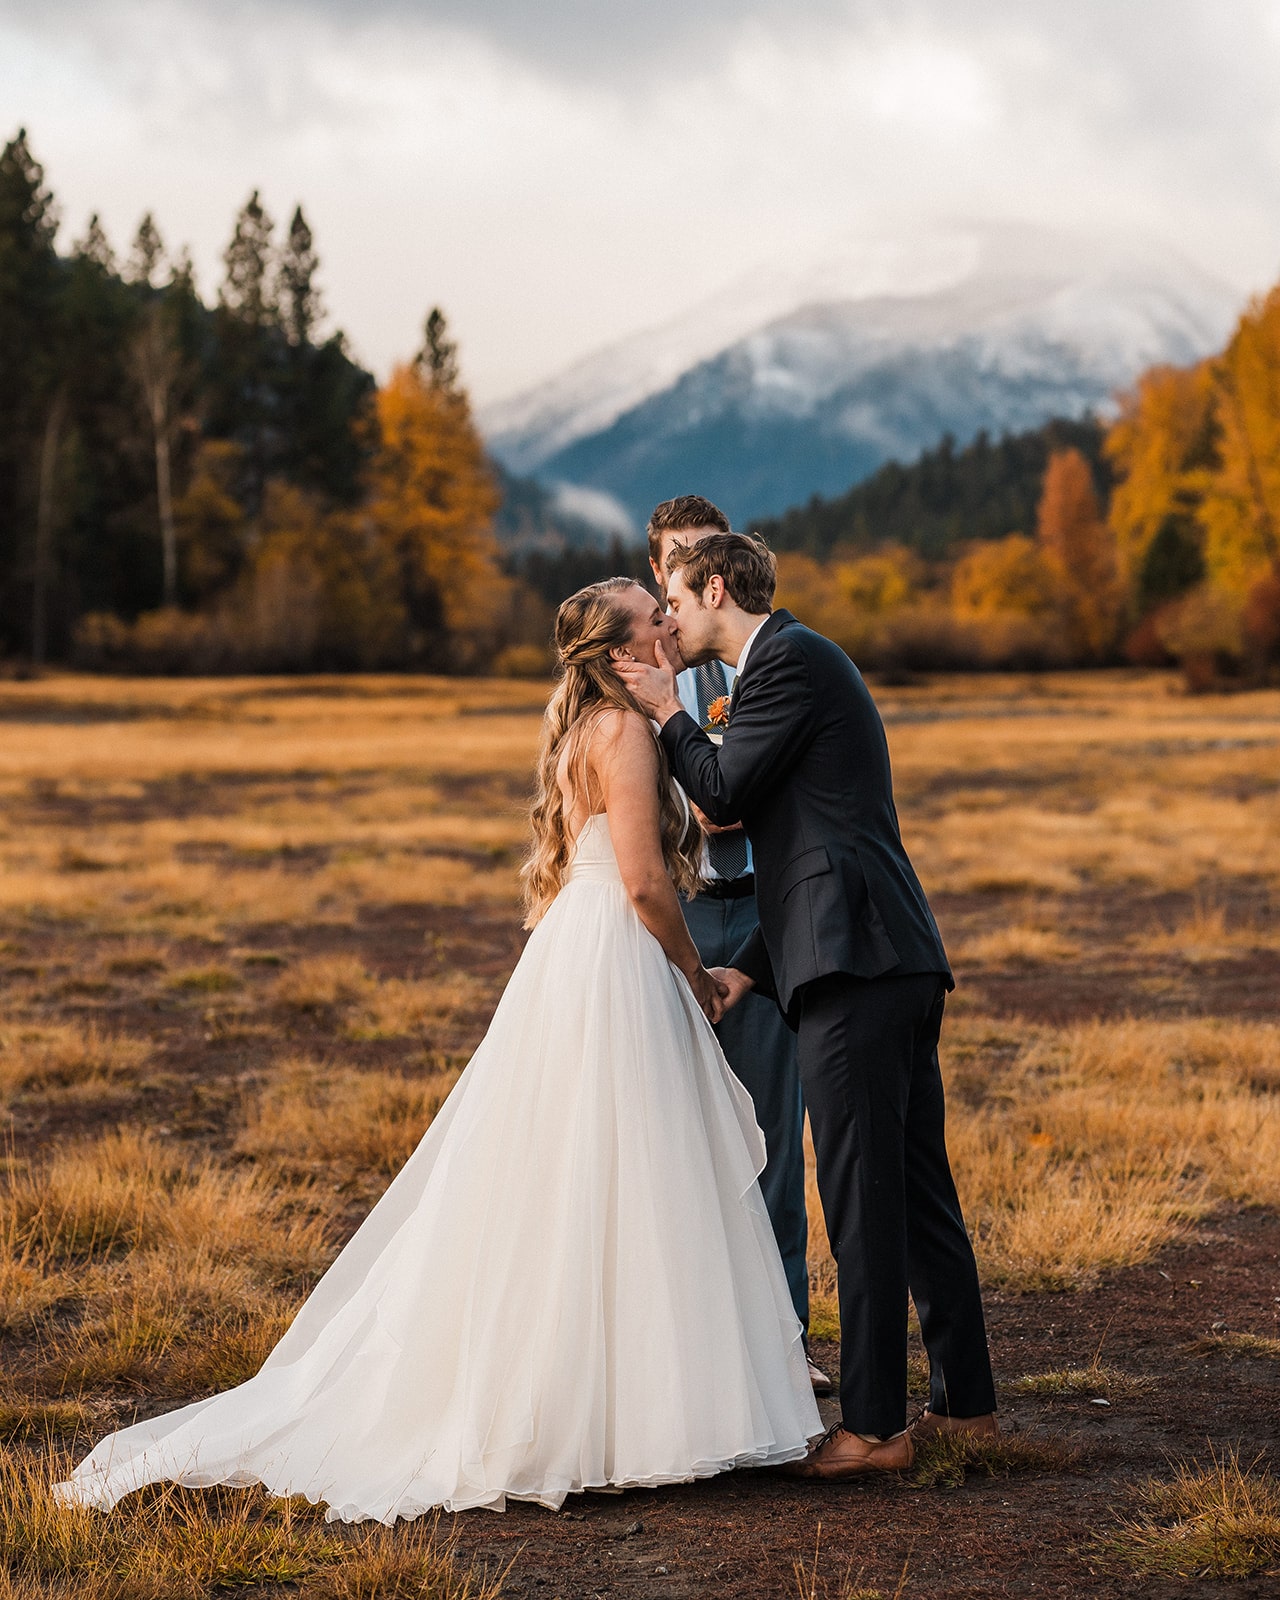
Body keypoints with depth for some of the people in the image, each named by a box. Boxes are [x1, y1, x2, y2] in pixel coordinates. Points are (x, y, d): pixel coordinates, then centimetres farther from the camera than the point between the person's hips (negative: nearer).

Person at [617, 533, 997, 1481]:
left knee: (862, 1197, -7)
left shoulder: (788, 659, -5)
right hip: (898, 962, 10)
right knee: (918, 1189, 14)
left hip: (854, 968, -10)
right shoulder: (798, 661, 25)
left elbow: (723, 794, -8)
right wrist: (752, 967, 21)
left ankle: (873, 1427, -3)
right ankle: (967, 1402, 22)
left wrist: (669, 712, 8)